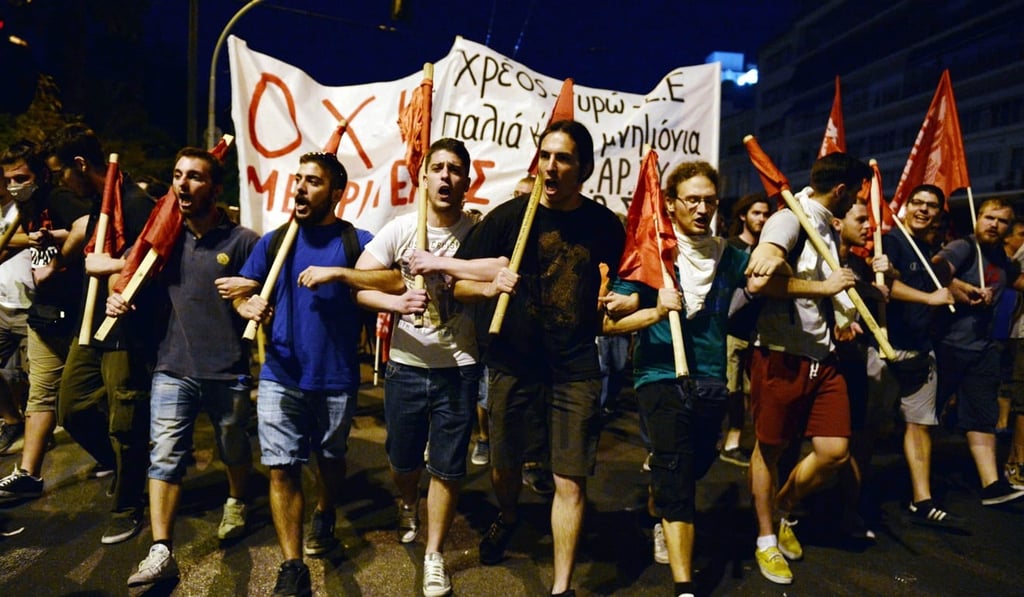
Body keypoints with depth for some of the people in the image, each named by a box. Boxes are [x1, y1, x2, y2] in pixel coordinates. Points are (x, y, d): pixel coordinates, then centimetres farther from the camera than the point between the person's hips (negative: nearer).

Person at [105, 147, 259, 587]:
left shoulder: (242, 241, -8)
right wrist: (118, 299, -3)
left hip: (228, 371, -2)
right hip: (173, 368, 2)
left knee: (233, 449, 18)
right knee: (165, 456, -3)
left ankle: (235, 503, 46)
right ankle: (161, 552, 3)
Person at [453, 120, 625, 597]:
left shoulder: (605, 225, 1)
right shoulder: (509, 215, -5)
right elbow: (455, 282, -3)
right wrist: (488, 288, -22)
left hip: (576, 368, 0)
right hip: (512, 360, 0)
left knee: (571, 481, 0)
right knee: (504, 465, 15)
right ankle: (508, 517, 50)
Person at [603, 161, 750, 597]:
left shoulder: (729, 255, 6)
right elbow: (609, 322, -13)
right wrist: (655, 312, -28)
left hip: (711, 382, 5)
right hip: (661, 378, -5)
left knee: (695, 467, 20)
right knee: (677, 480, -11)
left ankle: (661, 517, 50)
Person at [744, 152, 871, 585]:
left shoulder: (829, 230, 16)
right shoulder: (789, 221, -12)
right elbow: (759, 278, -30)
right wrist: (824, 288, -19)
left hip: (823, 358, 8)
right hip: (781, 357, -8)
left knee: (835, 451, 5)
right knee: (770, 449, 7)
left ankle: (782, 510, 30)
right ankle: (766, 539, 24)